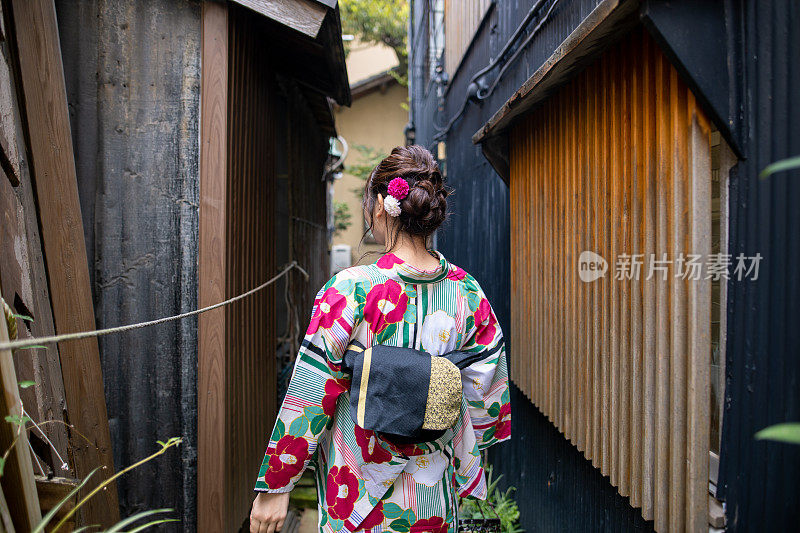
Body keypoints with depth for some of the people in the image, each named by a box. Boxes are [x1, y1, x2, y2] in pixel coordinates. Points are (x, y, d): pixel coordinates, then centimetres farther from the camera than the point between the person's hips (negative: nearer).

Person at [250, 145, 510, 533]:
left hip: (361, 498, -3)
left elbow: (308, 398, -18)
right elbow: (487, 389, 1)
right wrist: (467, 456, 18)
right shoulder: (468, 291, -9)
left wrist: (275, 486, -7)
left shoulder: (350, 291, -22)